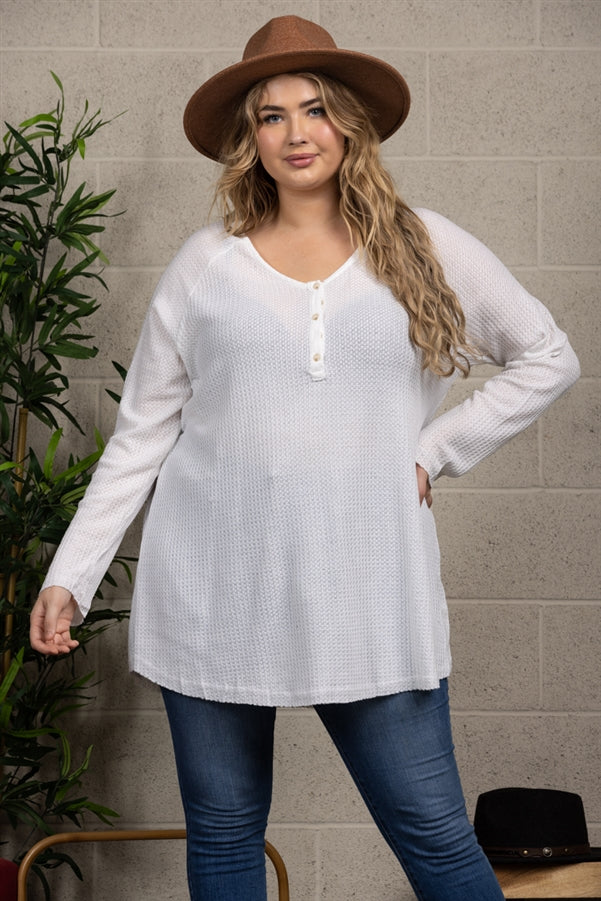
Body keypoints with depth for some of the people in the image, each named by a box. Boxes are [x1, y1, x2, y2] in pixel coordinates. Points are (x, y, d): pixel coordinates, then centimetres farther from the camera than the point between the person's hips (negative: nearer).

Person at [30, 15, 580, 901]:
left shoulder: (425, 248, 5)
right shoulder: (207, 263, 6)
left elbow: (547, 359, 13)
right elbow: (141, 435, 7)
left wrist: (435, 450, 3)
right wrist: (70, 576, 1)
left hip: (367, 588, -1)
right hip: (213, 590, 1)